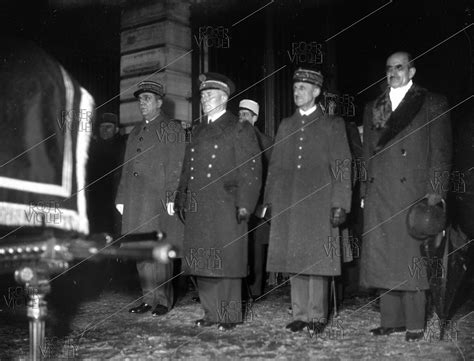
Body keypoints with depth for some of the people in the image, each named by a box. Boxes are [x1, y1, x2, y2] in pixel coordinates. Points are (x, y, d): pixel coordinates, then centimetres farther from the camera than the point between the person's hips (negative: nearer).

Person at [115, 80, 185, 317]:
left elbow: (176, 167, -5)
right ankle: (149, 298, 14)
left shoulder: (172, 129, 3)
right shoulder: (135, 133, 22)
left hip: (158, 200, -6)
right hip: (135, 202, 6)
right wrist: (121, 198, 16)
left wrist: (171, 197, -13)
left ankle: (163, 299, 4)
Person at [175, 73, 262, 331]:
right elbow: (187, 169, 21)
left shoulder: (239, 129, -1)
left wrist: (244, 205, -14)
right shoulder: (198, 131, 19)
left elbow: (251, 170, -7)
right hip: (198, 208, 6)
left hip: (225, 207, -6)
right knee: (202, 262, 7)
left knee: (227, 261, -2)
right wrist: (182, 200, 15)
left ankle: (230, 315, 9)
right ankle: (211, 313, 18)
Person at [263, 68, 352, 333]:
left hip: (318, 203, -4)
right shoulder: (286, 125, 18)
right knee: (293, 259, 5)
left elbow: (342, 167, -1)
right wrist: (271, 200, 9)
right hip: (288, 204, 4)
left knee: (316, 259, -3)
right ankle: (300, 315, 14)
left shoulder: (333, 125, 5)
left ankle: (317, 316, 7)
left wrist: (339, 204, -8)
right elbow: (275, 166, 17)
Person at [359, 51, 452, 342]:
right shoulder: (372, 108, 19)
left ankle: (415, 325, 7)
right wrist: (365, 191, 12)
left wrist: (435, 190, -8)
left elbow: (441, 151, 0)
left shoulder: (432, 104, 5)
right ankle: (392, 320, 14)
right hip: (378, 195, 5)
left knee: (410, 257, -2)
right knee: (383, 257, 4)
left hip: (411, 191, -4)